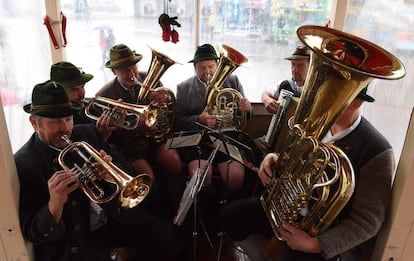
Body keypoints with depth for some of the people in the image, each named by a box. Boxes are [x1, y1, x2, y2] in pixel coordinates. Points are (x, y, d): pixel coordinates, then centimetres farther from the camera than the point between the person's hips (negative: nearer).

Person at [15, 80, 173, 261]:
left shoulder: (88, 133, 1)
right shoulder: (23, 164, -11)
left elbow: (126, 170, 1)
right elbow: (32, 233, -11)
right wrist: (54, 204, -31)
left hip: (115, 218, 4)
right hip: (73, 240, -4)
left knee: (162, 233, -9)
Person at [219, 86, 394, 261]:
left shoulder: (377, 152, -21)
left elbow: (367, 222, -20)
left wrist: (316, 244, -30)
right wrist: (276, 160, -12)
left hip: (331, 234, -6)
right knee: (229, 214, 2)